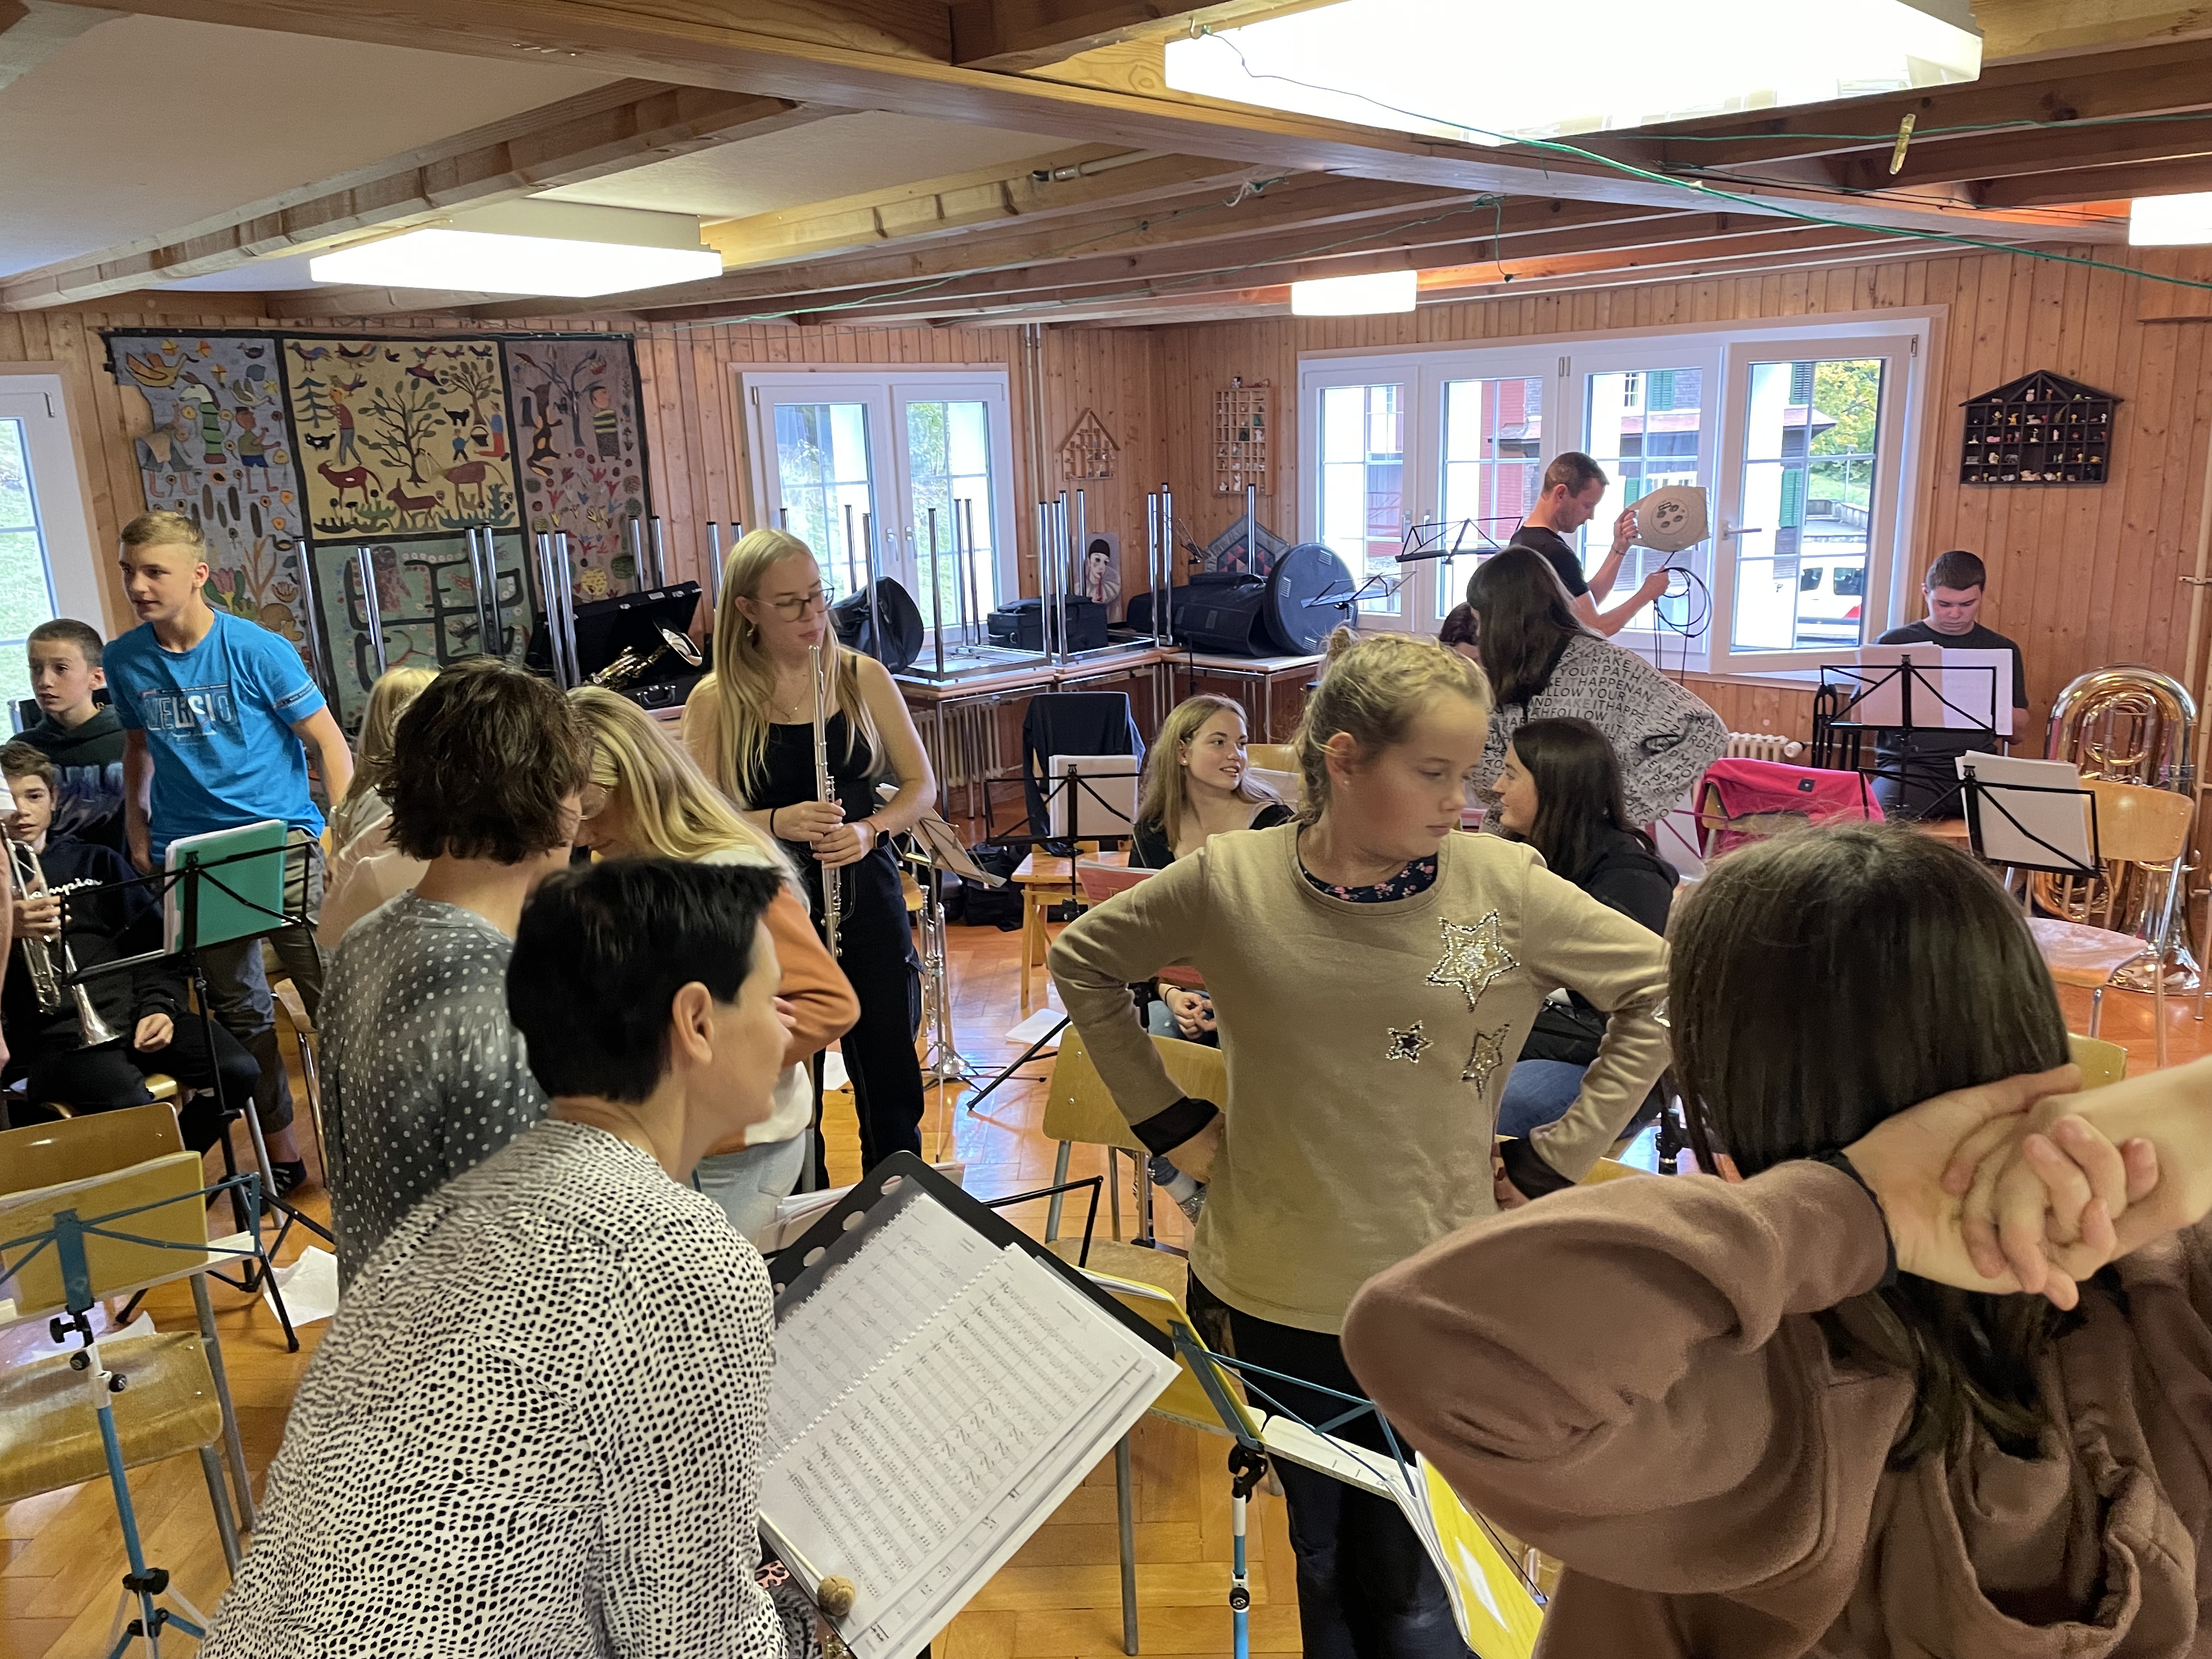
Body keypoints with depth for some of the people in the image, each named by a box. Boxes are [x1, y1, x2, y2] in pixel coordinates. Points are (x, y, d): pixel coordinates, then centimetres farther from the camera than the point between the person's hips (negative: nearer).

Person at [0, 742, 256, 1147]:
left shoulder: (96, 862, 20)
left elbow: (155, 945, 15)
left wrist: (160, 1006, -2)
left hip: (135, 1014, 3)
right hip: (56, 1037, -3)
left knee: (237, 1070, -21)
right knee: (132, 1108, -33)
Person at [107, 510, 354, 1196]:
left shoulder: (257, 649, -11)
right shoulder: (125, 661, 1)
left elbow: (329, 741, -8)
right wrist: (137, 828, 11)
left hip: (282, 845, -4)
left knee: (331, 996, -4)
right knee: (240, 1011, 13)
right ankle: (280, 1155, 26)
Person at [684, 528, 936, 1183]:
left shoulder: (862, 678, 1)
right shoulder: (716, 700, -5)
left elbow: (920, 785, 5)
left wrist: (869, 830, -14)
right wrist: (779, 822, -22)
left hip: (868, 901, 2)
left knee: (891, 1082, 8)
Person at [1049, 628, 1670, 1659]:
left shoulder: (1503, 886, -12)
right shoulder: (1231, 880, -10)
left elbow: (1662, 990, -1)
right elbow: (1083, 961, 5)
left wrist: (1554, 1161, -3)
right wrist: (1168, 1121, 1)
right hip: (1268, 1299, 1)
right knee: (1322, 1565, 20)